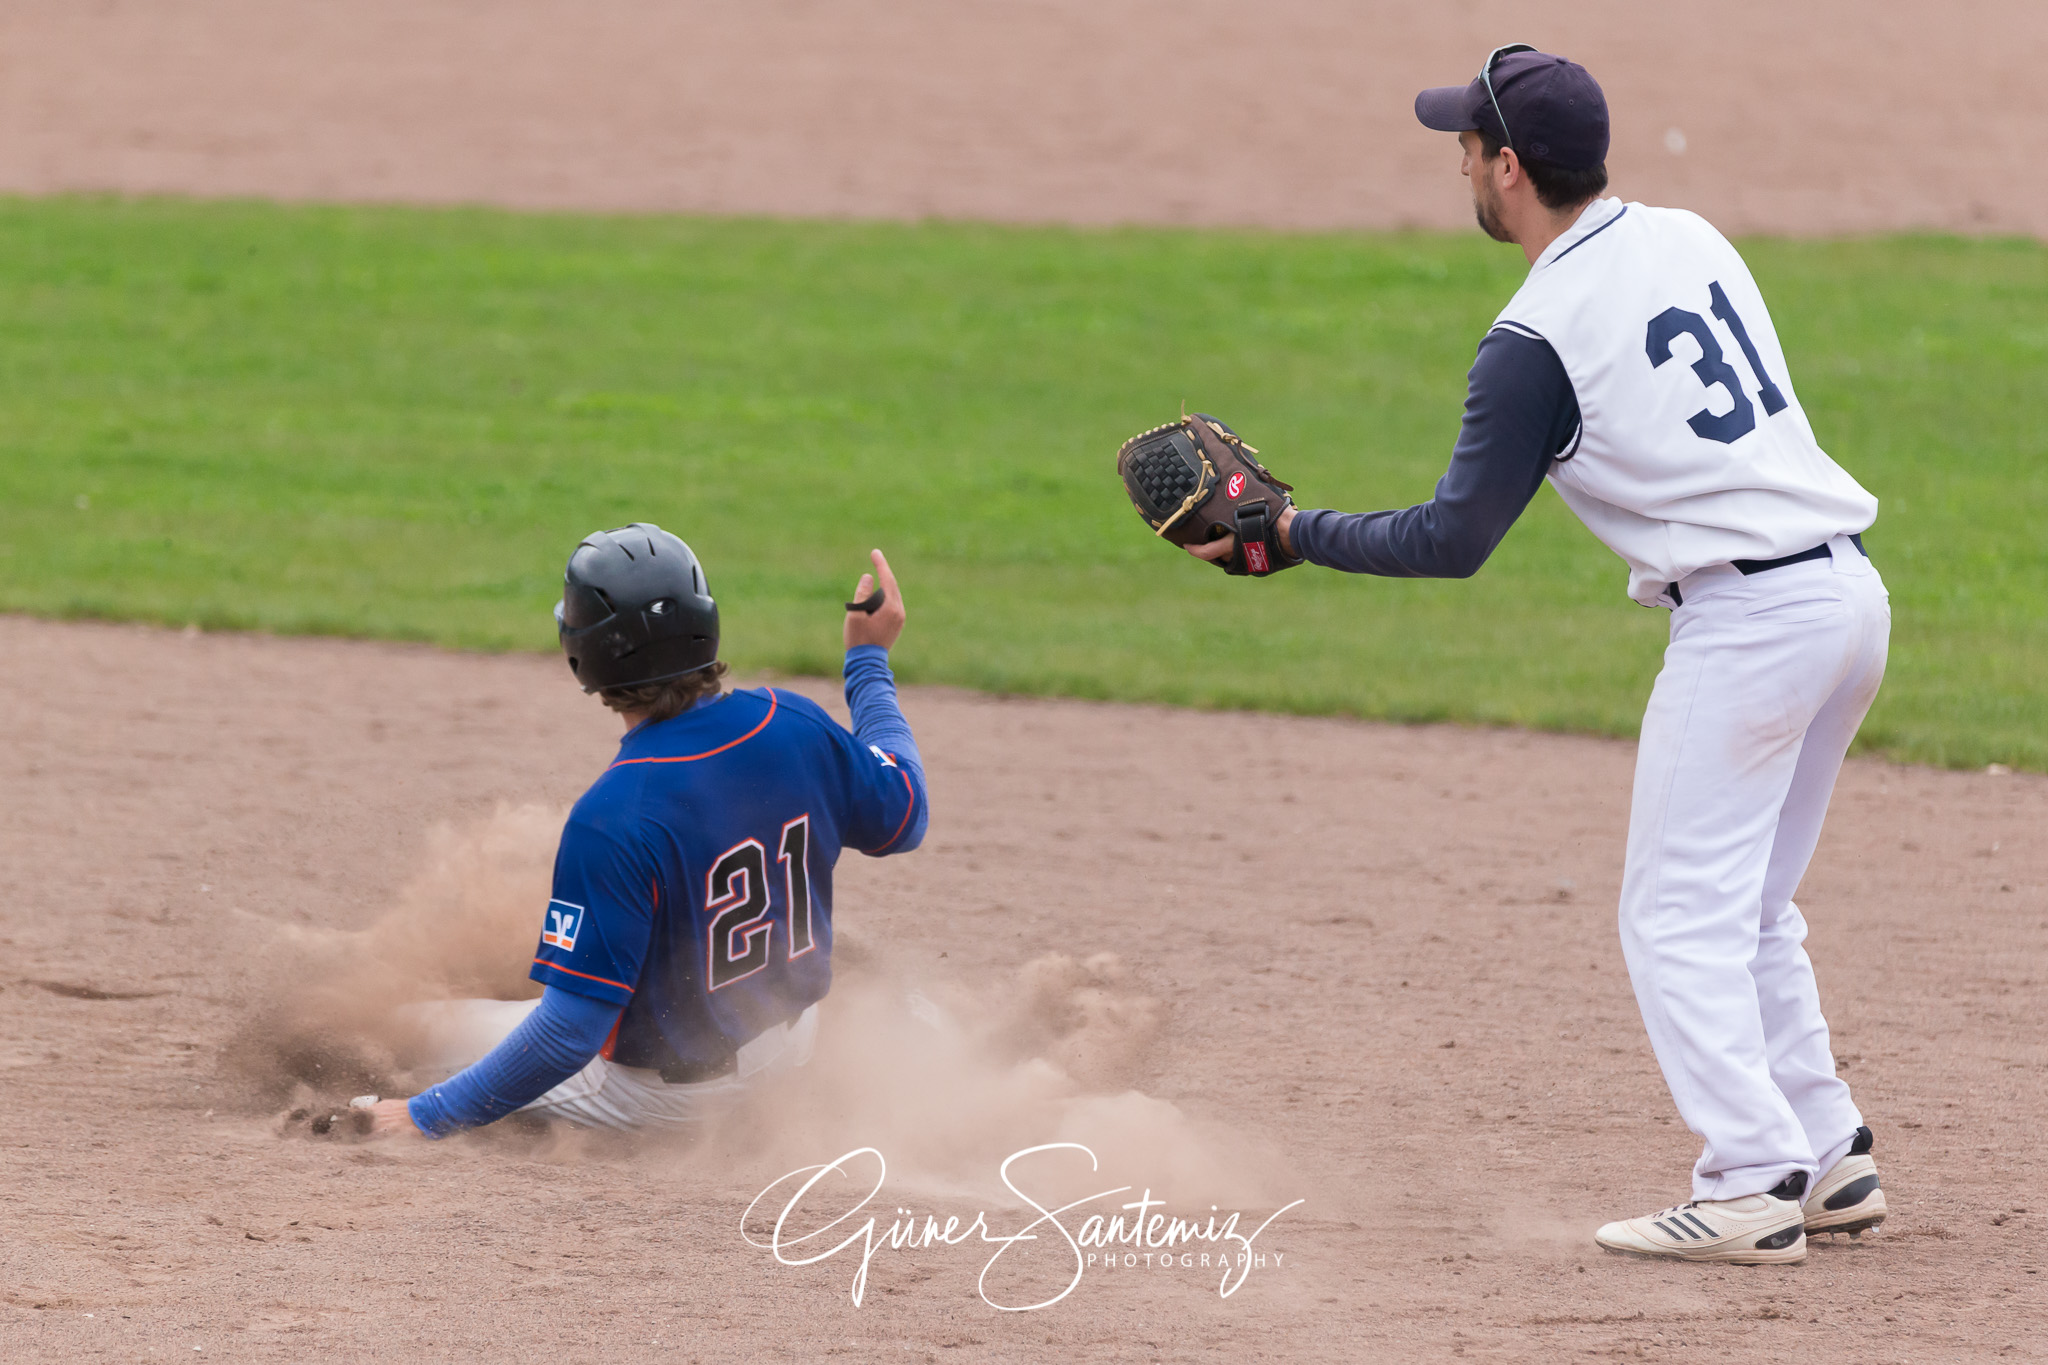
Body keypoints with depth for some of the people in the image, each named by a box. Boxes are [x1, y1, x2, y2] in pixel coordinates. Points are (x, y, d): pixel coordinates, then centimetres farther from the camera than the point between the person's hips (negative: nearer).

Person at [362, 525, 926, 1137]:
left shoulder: (614, 817, -32)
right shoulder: (793, 725, -15)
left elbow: (573, 1029, -31)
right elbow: (902, 818, 6)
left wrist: (428, 1117, -24)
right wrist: (869, 657, 17)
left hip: (667, 1086, -5)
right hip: (791, 1035, 5)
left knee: (425, 1021, 9)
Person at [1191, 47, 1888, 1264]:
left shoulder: (1540, 336, -12)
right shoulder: (1692, 238, 10)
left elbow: (1453, 543, -9)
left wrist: (1294, 533, 0)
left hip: (1749, 612, -8)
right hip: (1853, 591, 8)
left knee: (1679, 917, -2)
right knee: (1749, 907, 19)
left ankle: (1753, 1189, -8)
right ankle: (1832, 1162, 19)